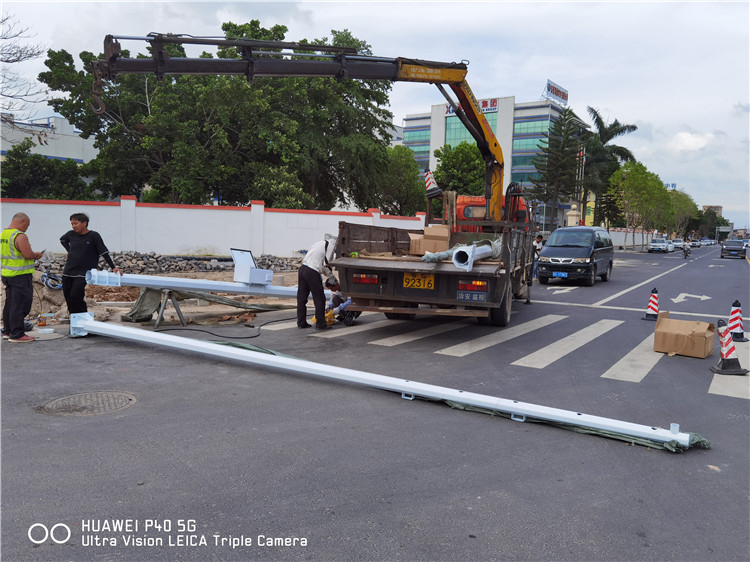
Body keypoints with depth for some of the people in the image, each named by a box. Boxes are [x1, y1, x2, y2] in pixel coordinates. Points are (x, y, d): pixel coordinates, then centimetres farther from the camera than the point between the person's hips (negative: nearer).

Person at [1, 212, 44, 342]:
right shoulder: (20, 236, -17)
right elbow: (28, 255, -22)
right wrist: (37, 255, -2)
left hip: (6, 273, 9)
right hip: (21, 275, -9)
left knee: (10, 303, 17)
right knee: (20, 305, -5)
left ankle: (7, 331, 24)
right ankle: (17, 334, -3)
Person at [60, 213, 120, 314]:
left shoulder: (93, 236, -6)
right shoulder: (71, 234, 8)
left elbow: (104, 252, -8)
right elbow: (62, 239, 32)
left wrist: (113, 267, -13)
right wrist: (69, 251, 17)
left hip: (82, 274, -6)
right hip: (67, 273, 6)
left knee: (75, 297, -18)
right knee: (68, 298, 7)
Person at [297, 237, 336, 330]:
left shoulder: (320, 243, 22)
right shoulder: (331, 246, -2)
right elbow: (325, 265, -5)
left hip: (302, 268, 9)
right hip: (312, 272, -8)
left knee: (301, 298, 12)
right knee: (319, 299, 1)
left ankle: (301, 322, 18)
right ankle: (320, 324, 5)